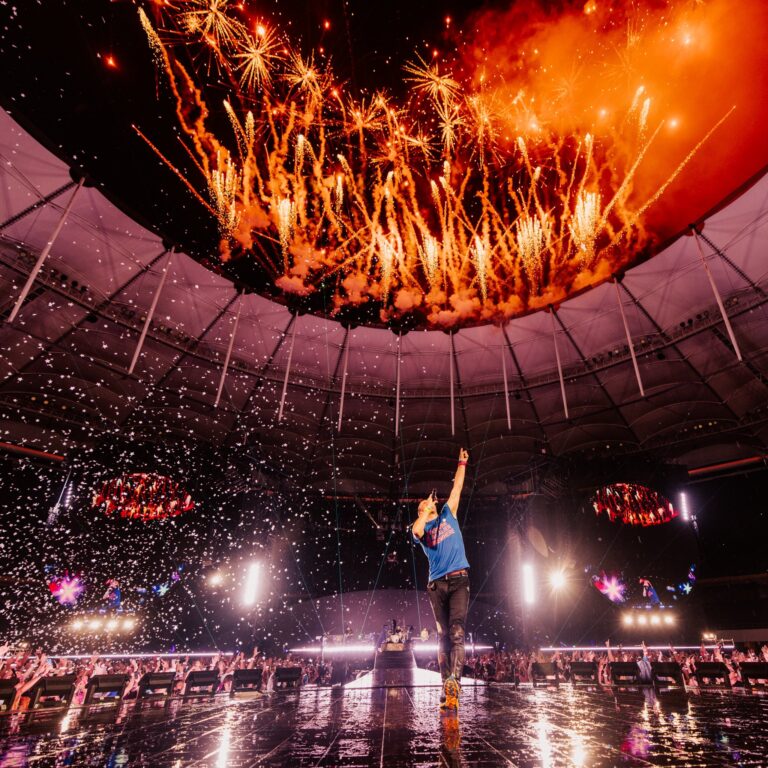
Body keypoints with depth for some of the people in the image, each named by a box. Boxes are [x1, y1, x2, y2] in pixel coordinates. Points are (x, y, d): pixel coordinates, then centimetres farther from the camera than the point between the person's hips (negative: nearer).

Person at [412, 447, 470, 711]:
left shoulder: (448, 514, 19)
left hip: (459, 579, 0)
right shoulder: (422, 528, 14)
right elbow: (416, 530, -12)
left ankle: (453, 681, -25)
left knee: (456, 632, -15)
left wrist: (462, 463, 18)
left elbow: (457, 487, 18)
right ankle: (447, 688, 2)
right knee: (443, 636, 1)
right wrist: (426, 508, -2)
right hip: (437, 584, 1)